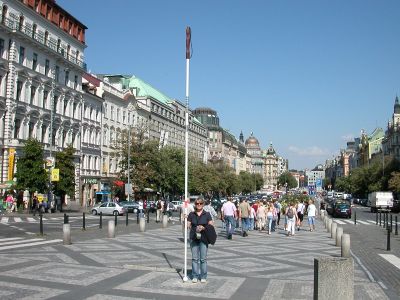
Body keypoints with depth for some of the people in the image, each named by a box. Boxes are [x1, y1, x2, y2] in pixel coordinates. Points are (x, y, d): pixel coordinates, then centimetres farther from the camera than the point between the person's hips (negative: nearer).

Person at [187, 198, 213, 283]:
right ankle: (195, 276, 12)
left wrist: (203, 228, -16)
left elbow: (211, 225, 1)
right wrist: (195, 228, -9)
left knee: (203, 258, 1)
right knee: (194, 258, 4)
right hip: (194, 238, 1)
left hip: (204, 238, -1)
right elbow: (188, 225, 9)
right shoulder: (191, 214, 7)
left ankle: (203, 277, 11)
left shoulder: (207, 214, 3)